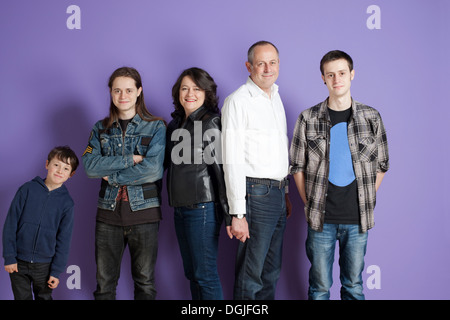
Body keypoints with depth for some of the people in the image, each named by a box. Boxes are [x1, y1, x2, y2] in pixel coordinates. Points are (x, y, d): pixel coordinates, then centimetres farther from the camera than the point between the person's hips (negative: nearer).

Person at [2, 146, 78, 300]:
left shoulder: (67, 203, -3)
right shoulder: (27, 189, -6)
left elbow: (63, 240, 0)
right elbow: (10, 224, -4)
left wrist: (56, 271, -3)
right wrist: (9, 257, -7)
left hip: (44, 264, 1)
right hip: (18, 263, 0)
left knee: (44, 297, 13)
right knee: (22, 297, 9)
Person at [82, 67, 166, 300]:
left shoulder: (156, 127, 0)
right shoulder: (101, 129, 10)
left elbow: (153, 170, -14)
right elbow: (90, 166, -5)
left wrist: (112, 176, -9)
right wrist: (130, 159, -13)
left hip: (143, 211, -2)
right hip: (108, 212, 3)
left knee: (145, 282, 7)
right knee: (104, 282, 7)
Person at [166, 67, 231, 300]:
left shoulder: (211, 123, -9)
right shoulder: (175, 124, 13)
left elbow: (222, 169, -13)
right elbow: (164, 163, 20)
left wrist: (229, 213, -16)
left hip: (202, 208, -7)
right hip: (180, 208, 7)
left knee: (204, 274, -3)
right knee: (191, 272, 14)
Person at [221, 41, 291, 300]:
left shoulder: (276, 97, 15)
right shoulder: (238, 101, -11)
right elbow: (233, 162, -15)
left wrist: (285, 192, 18)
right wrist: (237, 214, -19)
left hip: (277, 193, 8)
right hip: (255, 193, -8)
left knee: (272, 272, 16)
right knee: (251, 276, -2)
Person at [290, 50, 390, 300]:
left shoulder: (371, 117, 2)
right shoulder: (309, 119, -1)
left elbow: (381, 164, 9)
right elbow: (297, 166, 4)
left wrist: (366, 201, 3)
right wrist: (310, 203, -1)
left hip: (357, 219, 1)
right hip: (321, 219, -1)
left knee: (353, 283, 12)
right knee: (320, 284, 8)